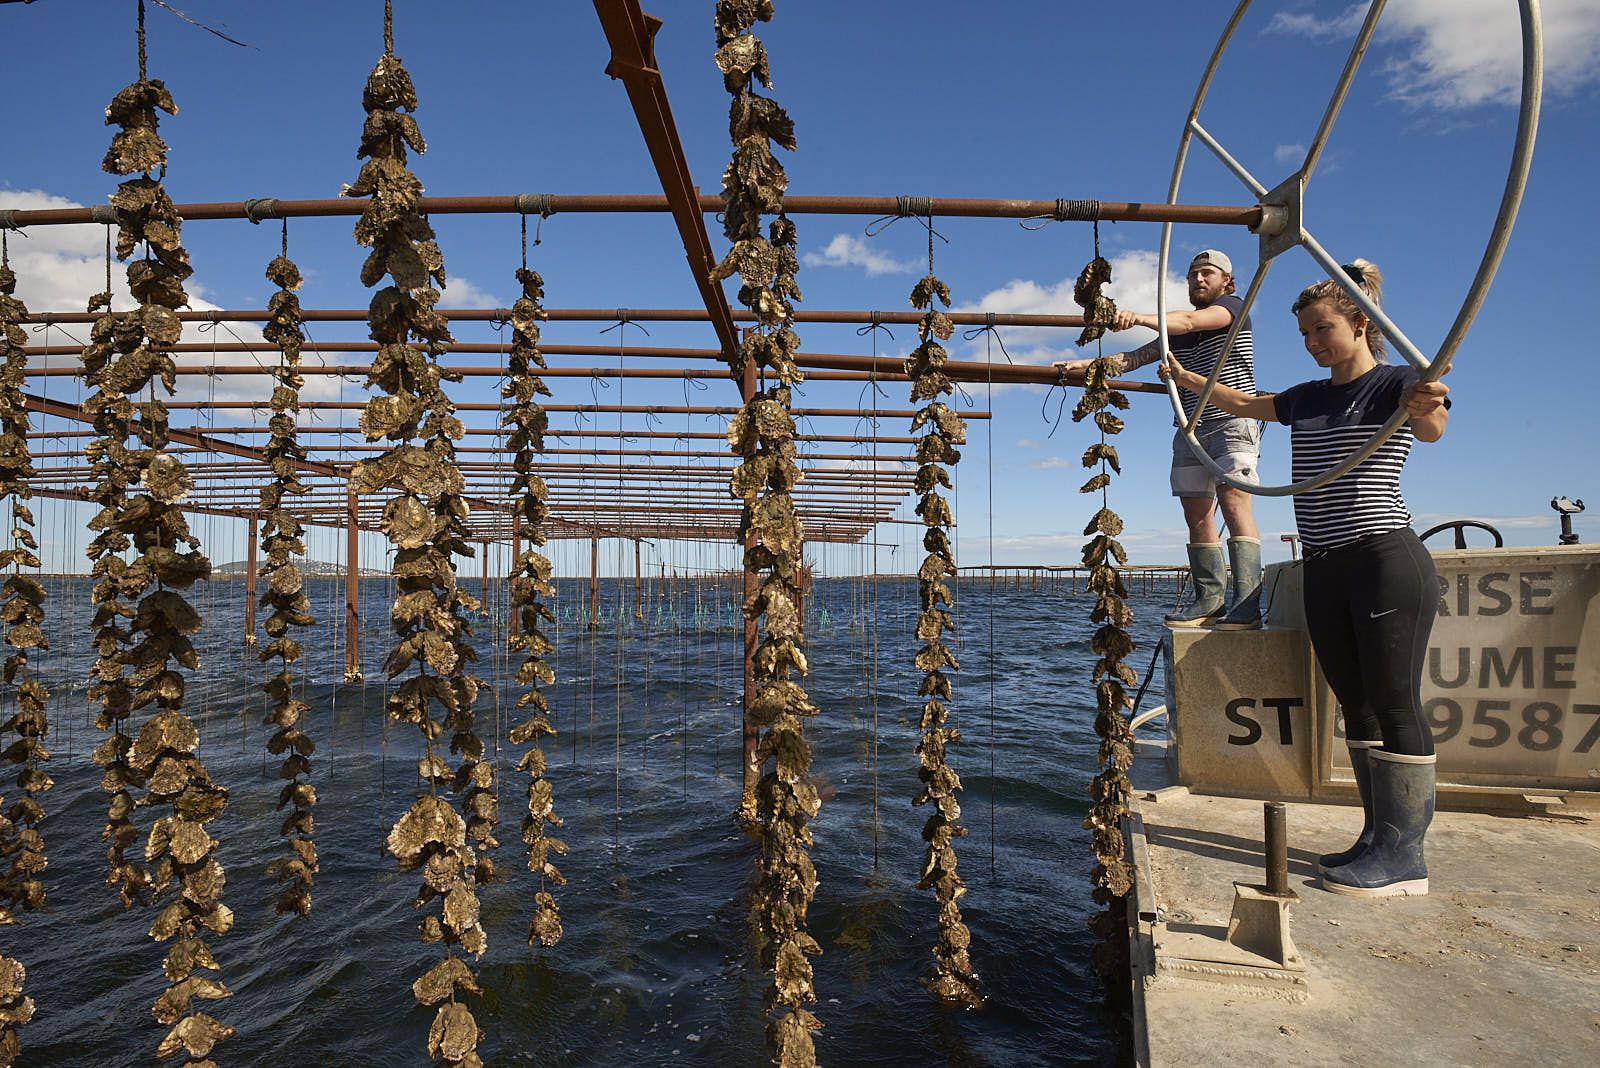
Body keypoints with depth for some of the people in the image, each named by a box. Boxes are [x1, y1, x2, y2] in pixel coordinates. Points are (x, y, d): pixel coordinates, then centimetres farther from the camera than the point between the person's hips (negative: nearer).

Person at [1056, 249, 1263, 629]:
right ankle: (1209, 602, 5)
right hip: (1190, 430, 7)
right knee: (1197, 517, 1)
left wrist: (1139, 318, -34)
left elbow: (1189, 321, -17)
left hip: (1233, 422, -7)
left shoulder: (1234, 306, 4)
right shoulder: (1177, 331, 24)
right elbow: (1133, 358, 14)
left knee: (1234, 504, -18)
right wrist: (1087, 364, -1)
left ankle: (1247, 608, -23)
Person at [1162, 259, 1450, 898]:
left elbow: (1432, 426, -27)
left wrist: (1427, 408, -49)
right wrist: (1186, 378, 36)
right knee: (1356, 703, 8)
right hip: (1324, 571, 7)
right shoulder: (1309, 399, 16)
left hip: (1387, 563, -7)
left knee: (1394, 701, -7)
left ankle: (1405, 856, -1)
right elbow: (1245, 404, 33)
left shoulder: (1396, 384, -5)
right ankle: (1378, 836, 15)